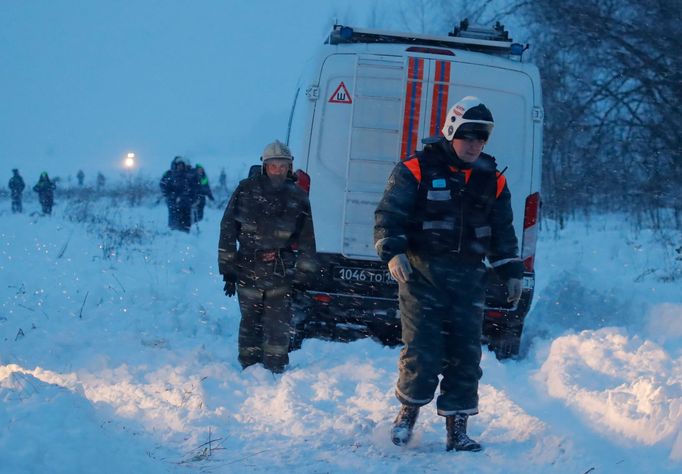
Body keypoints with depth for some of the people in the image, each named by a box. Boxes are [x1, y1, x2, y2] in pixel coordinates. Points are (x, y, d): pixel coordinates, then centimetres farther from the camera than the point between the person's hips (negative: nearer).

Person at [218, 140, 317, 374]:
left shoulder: (298, 198, 5)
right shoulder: (246, 190, 2)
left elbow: (307, 240, 9)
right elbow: (228, 231, 4)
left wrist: (304, 274, 3)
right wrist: (227, 269, 1)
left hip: (281, 275, 0)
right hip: (248, 270, 0)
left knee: (278, 326, -5)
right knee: (251, 322, 6)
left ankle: (275, 369, 2)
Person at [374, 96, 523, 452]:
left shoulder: (492, 180, 11)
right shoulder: (417, 170, -4)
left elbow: (502, 232, 21)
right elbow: (388, 215, -6)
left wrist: (511, 272, 17)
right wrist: (393, 252, -20)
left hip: (468, 276, 4)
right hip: (421, 272, -4)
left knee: (466, 353, 0)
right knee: (423, 349, -10)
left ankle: (457, 426, 9)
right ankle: (409, 409, 13)